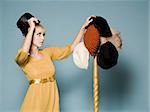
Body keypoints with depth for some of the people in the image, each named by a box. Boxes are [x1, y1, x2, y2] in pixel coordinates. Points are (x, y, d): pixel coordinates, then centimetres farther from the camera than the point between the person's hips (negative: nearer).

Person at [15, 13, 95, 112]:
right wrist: (31, 28, -19)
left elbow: (71, 48, 6)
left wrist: (83, 27, -2)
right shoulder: (22, 58, -5)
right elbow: (23, 54, -29)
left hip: (52, 99, 4)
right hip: (35, 101, -4)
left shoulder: (47, 52, 8)